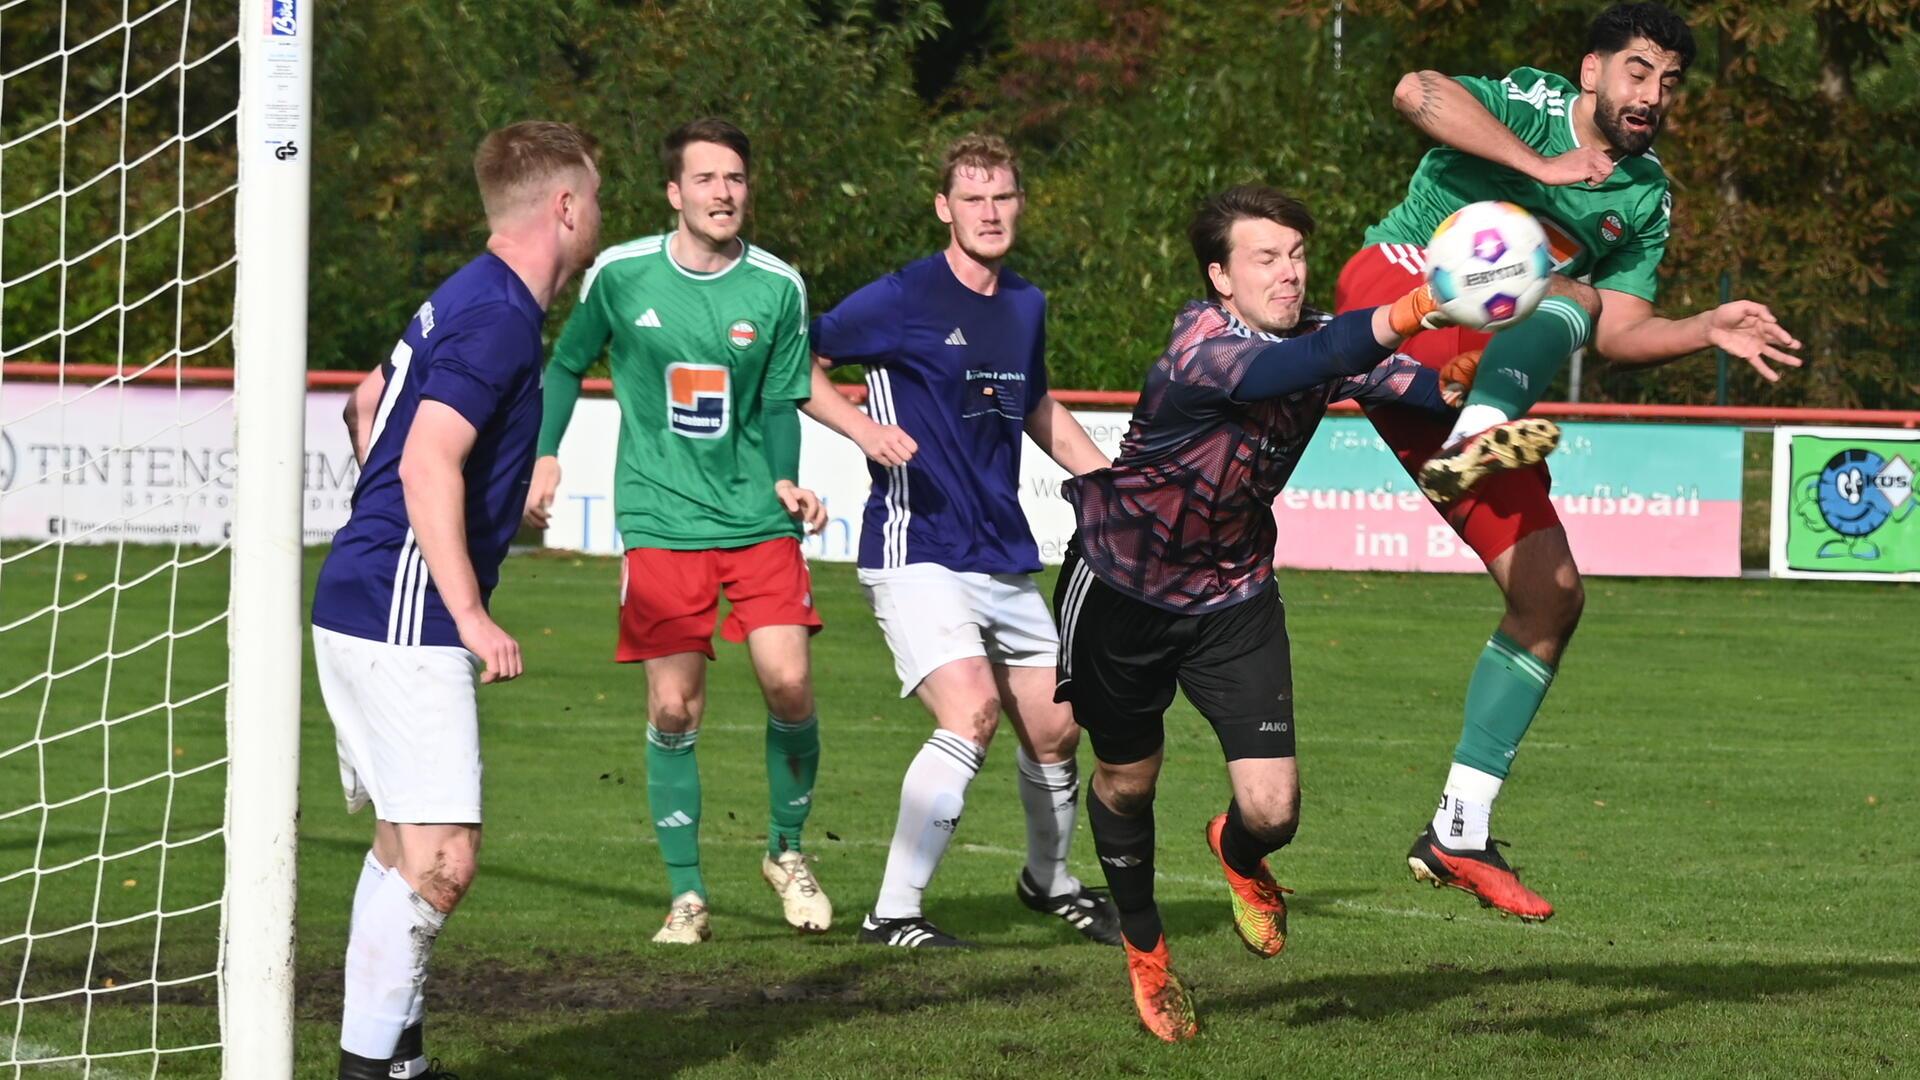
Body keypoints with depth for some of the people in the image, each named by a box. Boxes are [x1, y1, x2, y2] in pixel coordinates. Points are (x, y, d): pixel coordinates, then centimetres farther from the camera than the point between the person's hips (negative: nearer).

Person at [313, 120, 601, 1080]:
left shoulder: (469, 299, 16)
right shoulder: (499, 316, -15)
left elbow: (370, 401, 30)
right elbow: (431, 463, -23)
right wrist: (470, 614, -23)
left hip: (365, 599, 11)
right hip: (404, 616, -11)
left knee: (405, 848, 15)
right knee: (441, 858, -12)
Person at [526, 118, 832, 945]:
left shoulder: (777, 287, 0)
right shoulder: (620, 275, -2)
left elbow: (780, 404, 8)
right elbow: (567, 365, 14)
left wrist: (786, 481, -8)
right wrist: (544, 456, 6)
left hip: (757, 520, 1)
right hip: (660, 522, -1)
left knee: (788, 683, -11)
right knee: (674, 708, -5)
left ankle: (786, 850, 14)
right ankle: (686, 894, 7)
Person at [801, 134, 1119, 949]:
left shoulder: (1026, 306, 12)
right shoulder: (905, 299, -9)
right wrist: (865, 428, -20)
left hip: (1004, 559, 7)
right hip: (917, 552, -7)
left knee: (1055, 730, 12)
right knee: (971, 714, -24)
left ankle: (1051, 881, 39)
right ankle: (894, 913, -19)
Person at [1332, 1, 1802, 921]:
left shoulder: (1647, 199, 14)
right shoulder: (1529, 105, -5)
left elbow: (1621, 334, 12)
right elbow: (1417, 92, -25)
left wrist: (1708, 329, -4)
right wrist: (1539, 166, -28)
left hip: (1473, 385, 7)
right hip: (1391, 294, -7)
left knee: (1552, 599, 0)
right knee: (1569, 293, -32)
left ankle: (1458, 835, 6)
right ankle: (1469, 447, -61)